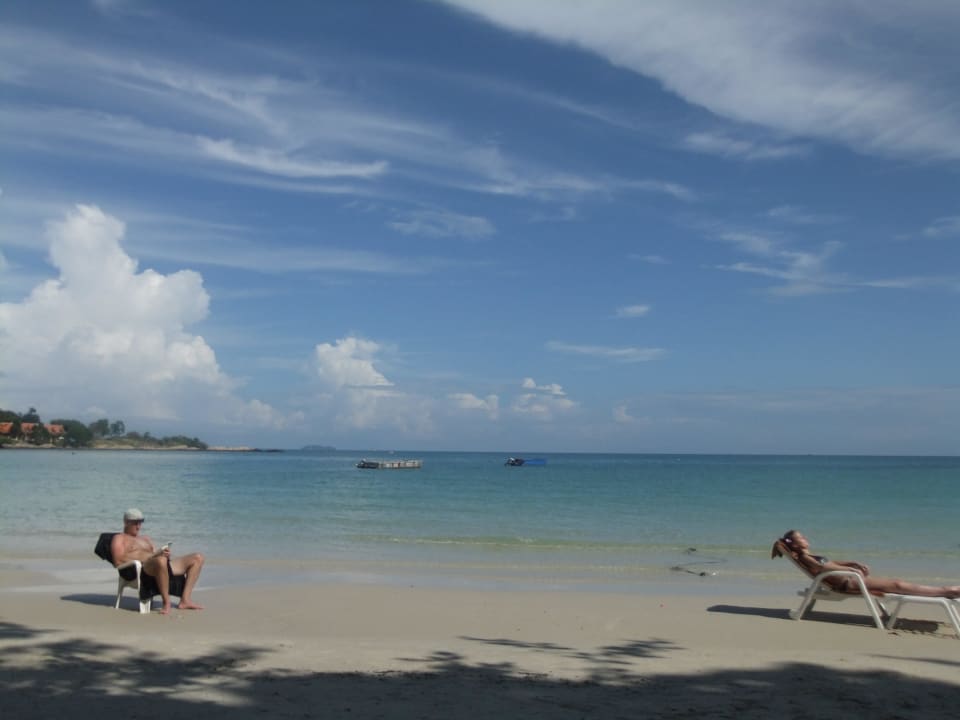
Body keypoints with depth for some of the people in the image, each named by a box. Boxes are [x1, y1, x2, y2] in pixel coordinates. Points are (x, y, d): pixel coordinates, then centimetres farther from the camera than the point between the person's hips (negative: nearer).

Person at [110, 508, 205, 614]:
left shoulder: (145, 538, 36)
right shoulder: (119, 538, 15)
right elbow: (118, 561, -3)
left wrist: (165, 553, -2)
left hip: (163, 566, 8)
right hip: (142, 570, -8)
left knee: (198, 558, -3)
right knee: (161, 560, -44)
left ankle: (185, 600, -12)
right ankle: (166, 602, -31)